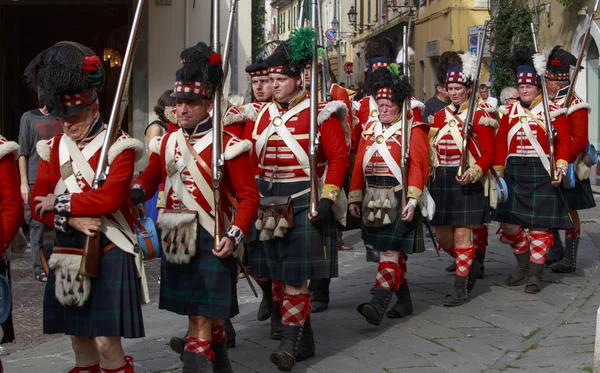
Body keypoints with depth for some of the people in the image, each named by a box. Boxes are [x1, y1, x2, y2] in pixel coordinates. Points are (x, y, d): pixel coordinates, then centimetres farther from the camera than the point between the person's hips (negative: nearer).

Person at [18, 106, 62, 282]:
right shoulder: (29, 117, 3)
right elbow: (22, 152, 1)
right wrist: (24, 183, -5)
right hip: (36, 180, -3)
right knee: (37, 224, 0)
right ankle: (39, 268, 8)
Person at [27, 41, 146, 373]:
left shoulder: (119, 146, -9)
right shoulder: (53, 147, 8)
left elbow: (109, 199, -22)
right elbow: (38, 205, 1)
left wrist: (60, 204, -11)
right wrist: (72, 219, -17)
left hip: (110, 254, -5)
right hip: (69, 254, 6)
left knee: (107, 341, -6)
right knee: (79, 338, 13)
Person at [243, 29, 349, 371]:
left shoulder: (320, 113, -5)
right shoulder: (263, 115, 12)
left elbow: (339, 157, -8)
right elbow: (249, 160, 14)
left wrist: (327, 199, -14)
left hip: (303, 204, -6)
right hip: (269, 205, 7)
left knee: (295, 276, -8)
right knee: (277, 275, 10)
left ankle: (290, 343, -2)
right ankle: (305, 342, 22)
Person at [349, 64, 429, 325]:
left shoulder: (413, 130, -4)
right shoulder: (370, 128, 14)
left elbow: (418, 166, -13)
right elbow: (359, 165, 13)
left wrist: (412, 201, -21)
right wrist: (355, 198, 10)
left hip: (398, 200, -6)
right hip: (374, 200, 6)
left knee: (390, 251, -12)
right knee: (393, 252, 13)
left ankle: (378, 305, -20)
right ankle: (404, 303, 23)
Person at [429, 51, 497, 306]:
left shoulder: (480, 116, -4)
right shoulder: (440, 116, 11)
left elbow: (488, 154, -6)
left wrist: (473, 173, -22)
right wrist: (430, 174, 2)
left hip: (467, 181, -5)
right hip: (441, 180, 6)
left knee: (462, 234, -4)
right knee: (443, 237, 8)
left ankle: (460, 287, 5)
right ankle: (473, 263, 33)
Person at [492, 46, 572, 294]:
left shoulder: (554, 112, 0)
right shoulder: (510, 112, 10)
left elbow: (564, 142, -4)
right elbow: (500, 143, 9)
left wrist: (560, 169, -15)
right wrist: (498, 173, 5)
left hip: (541, 174, -3)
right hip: (514, 173, 4)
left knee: (539, 225, 0)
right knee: (508, 224, 3)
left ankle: (535, 275, 11)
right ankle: (523, 263, 27)